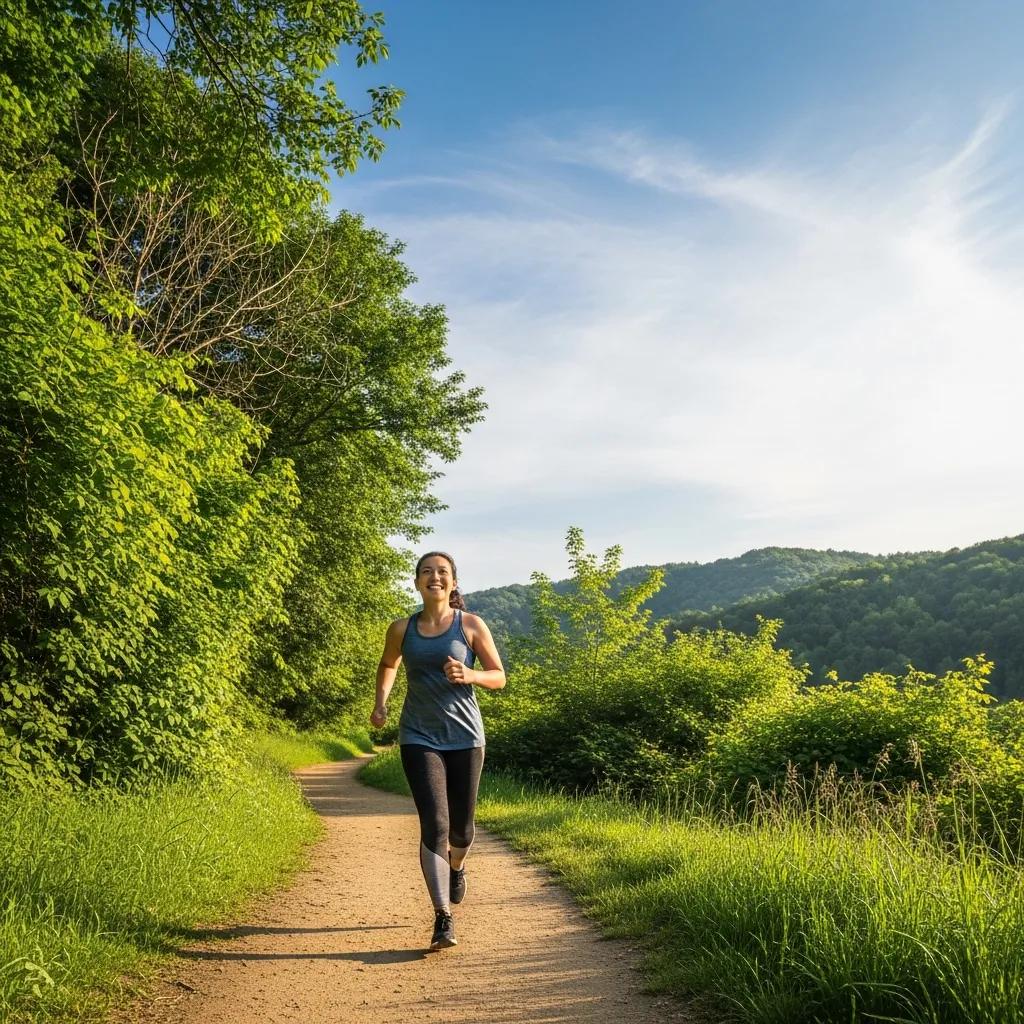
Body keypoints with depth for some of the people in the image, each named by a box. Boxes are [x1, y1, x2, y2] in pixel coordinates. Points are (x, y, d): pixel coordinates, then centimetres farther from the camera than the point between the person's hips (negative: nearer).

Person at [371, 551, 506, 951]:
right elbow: (387, 665, 21)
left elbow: (498, 677, 0)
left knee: (462, 826, 11)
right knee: (434, 824, -14)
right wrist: (380, 703, 5)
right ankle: (443, 919, -7)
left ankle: (457, 866, 47)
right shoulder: (402, 629, 1)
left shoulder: (471, 626, -4)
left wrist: (469, 675, -20)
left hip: (464, 737, 0)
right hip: (419, 738, 0)